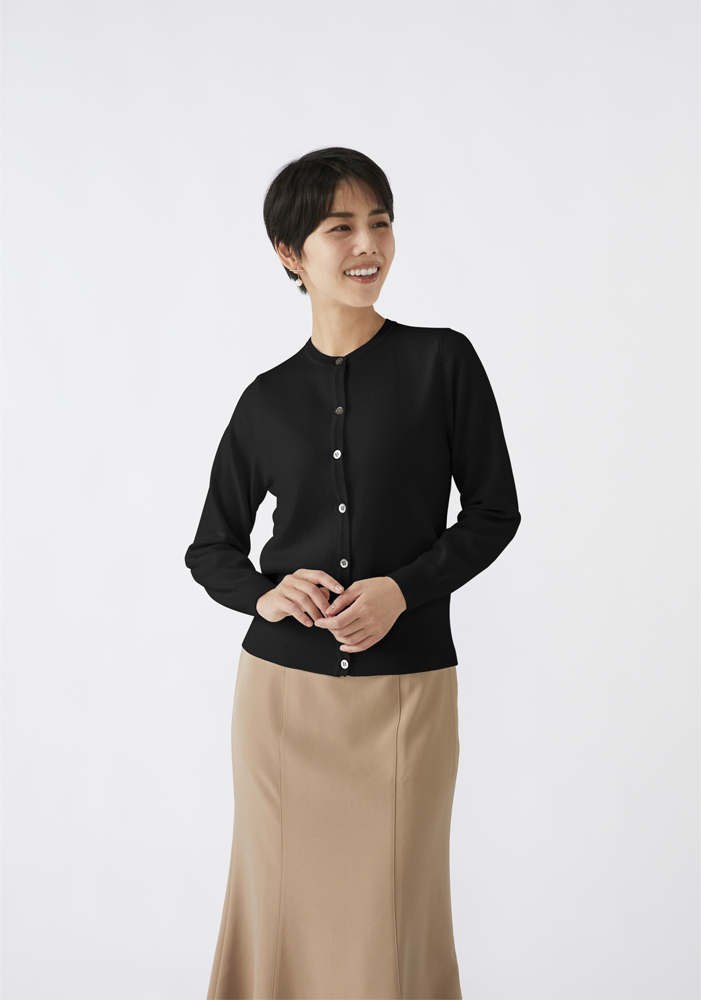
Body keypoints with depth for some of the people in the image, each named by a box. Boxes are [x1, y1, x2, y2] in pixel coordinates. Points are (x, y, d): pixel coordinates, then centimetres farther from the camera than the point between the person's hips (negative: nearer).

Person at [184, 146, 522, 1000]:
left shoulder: (443, 361, -2)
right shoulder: (267, 399, 4)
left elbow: (494, 509, 1)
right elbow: (210, 549, 11)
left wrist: (403, 589, -13)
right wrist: (263, 594, -10)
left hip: (405, 687, -2)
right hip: (284, 689, 2)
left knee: (392, 913, 6)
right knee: (283, 907, 11)